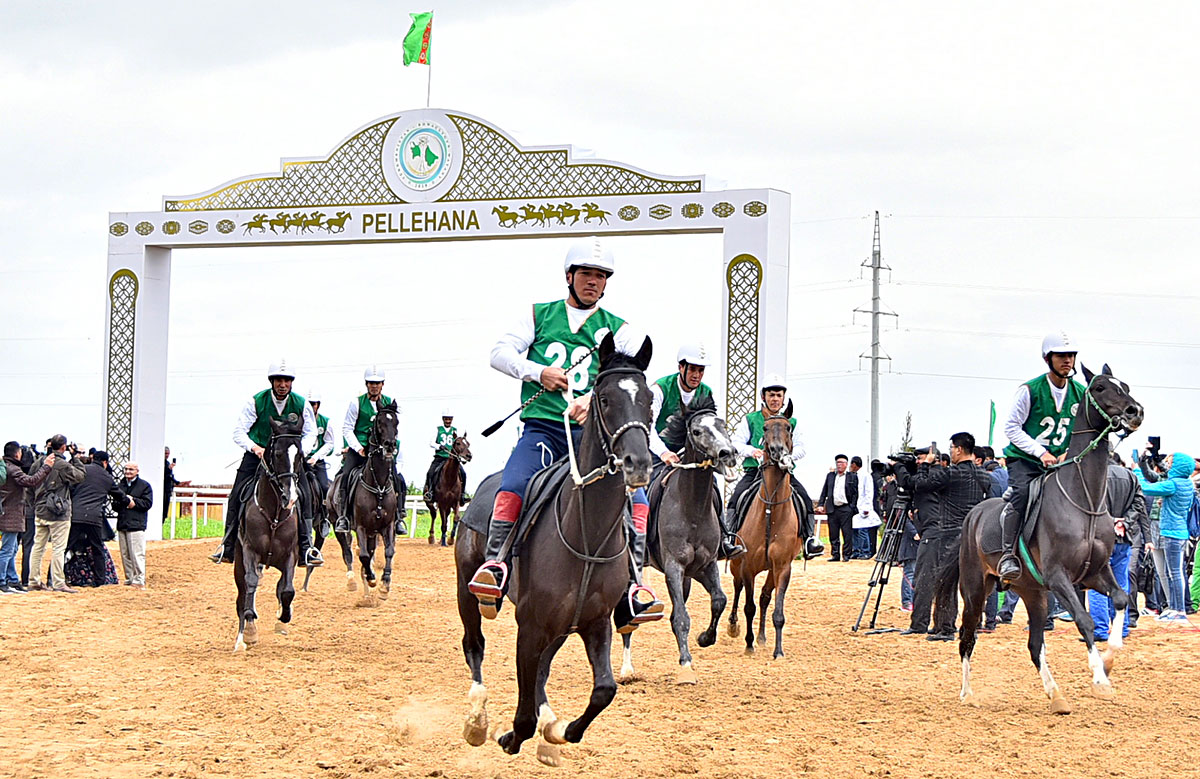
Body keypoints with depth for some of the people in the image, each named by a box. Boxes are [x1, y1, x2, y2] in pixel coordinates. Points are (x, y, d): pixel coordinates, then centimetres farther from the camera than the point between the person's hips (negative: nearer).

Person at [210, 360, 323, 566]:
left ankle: (306, 549, -9)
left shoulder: (301, 404, -5)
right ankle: (227, 548, 0)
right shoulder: (256, 402, -9)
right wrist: (254, 447, -23)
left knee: (304, 495, -16)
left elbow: (310, 433, 5)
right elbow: (239, 431, -6)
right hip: (257, 454, 0)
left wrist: (299, 451, -14)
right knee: (237, 495, -11)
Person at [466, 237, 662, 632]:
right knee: (512, 489, -28)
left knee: (636, 493, -18)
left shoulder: (617, 329, 13)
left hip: (594, 432, 1)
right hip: (541, 427, -1)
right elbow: (501, 352, 7)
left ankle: (633, 586, -17)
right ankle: (495, 563, -17)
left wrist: (595, 398, -23)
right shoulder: (539, 315, 15)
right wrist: (539, 372, -11)